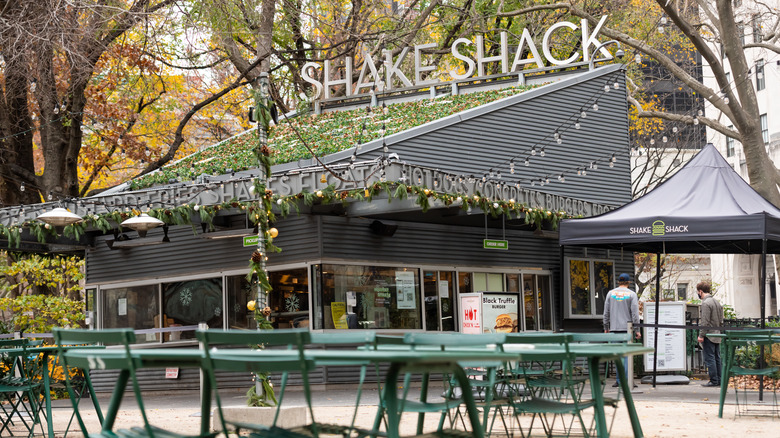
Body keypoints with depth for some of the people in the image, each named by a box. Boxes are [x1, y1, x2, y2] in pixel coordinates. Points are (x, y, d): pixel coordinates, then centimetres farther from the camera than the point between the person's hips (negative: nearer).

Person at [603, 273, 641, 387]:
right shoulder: (632, 294, -1)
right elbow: (635, 313, -5)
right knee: (627, 355, -2)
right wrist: (637, 329, -3)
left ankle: (620, 380, 6)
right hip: (627, 328, -3)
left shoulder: (610, 293, 7)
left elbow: (606, 312, 8)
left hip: (614, 328, 3)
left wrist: (606, 327, 15)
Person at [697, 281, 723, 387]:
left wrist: (701, 335, -15)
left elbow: (705, 322, -18)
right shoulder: (717, 302, 15)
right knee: (717, 358, 11)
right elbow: (721, 320, 19)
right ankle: (719, 380, 13)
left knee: (709, 358, -6)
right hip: (717, 335, 9)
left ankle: (714, 381, -6)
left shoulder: (706, 303, -14)